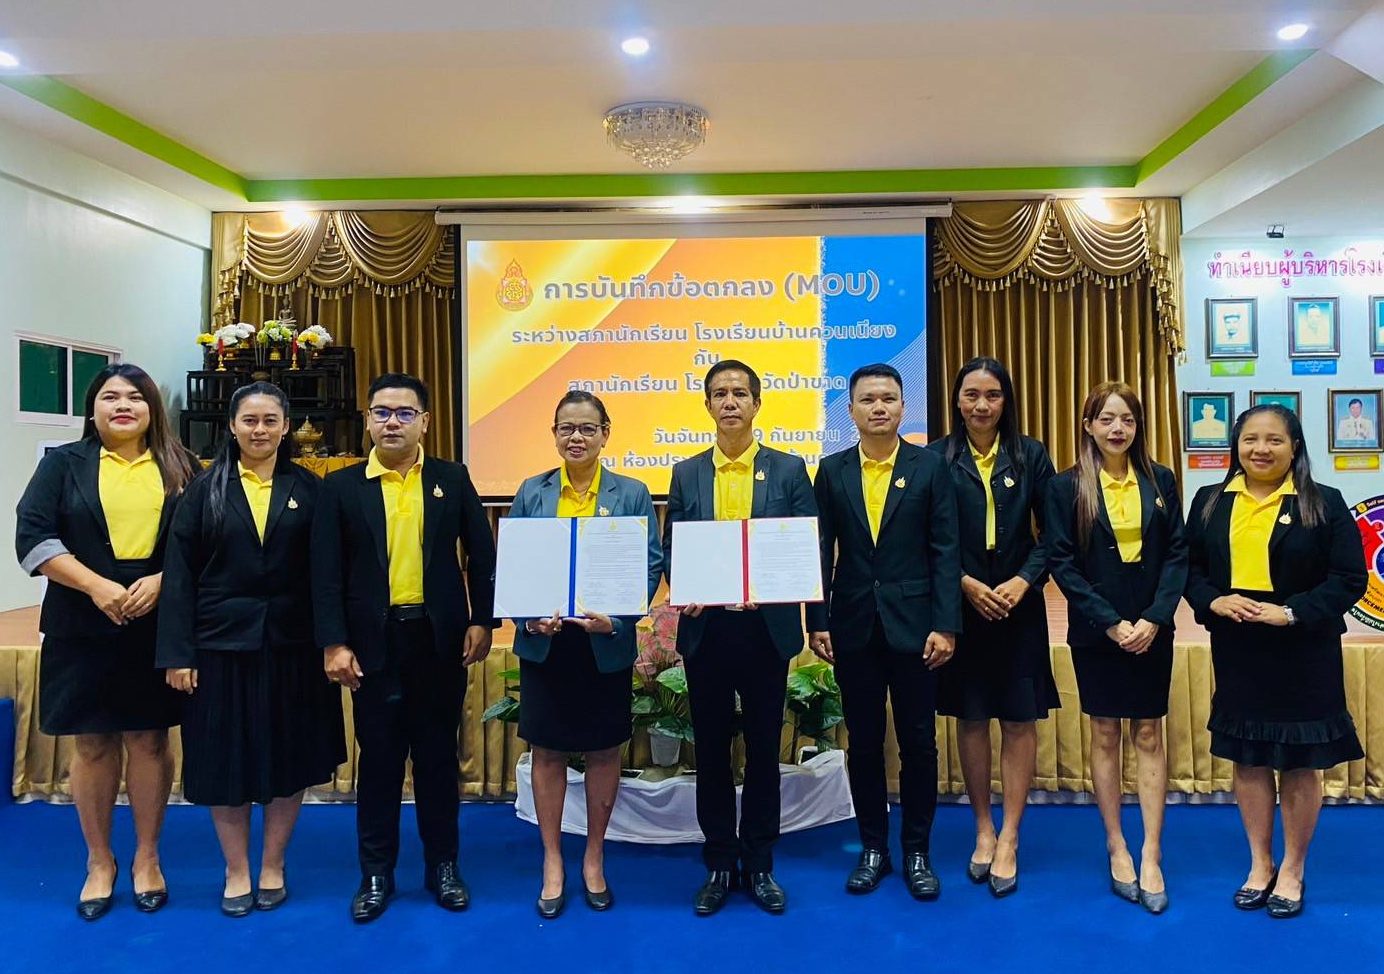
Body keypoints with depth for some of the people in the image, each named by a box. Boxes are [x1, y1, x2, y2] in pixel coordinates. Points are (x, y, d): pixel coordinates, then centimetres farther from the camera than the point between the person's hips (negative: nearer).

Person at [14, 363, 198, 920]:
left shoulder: (179, 468, 7)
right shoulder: (64, 463, 6)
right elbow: (32, 537, -4)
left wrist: (161, 581, -13)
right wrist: (97, 586, -15)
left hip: (159, 627, 0)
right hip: (83, 629, 0)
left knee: (149, 740, 7)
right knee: (93, 744, 8)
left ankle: (147, 856, 22)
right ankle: (99, 860, 24)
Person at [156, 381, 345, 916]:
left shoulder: (308, 490, 3)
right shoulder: (205, 490, 2)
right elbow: (179, 575, -1)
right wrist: (177, 652, -7)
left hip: (291, 645, 0)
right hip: (222, 643, 0)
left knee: (288, 758, 9)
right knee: (225, 760, 8)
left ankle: (273, 868, 27)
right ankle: (237, 872, 26)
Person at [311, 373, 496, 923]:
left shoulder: (453, 479, 4)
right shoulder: (341, 487, 2)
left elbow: (481, 555, 5)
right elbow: (327, 572, -1)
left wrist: (482, 621, -1)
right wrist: (333, 643, -7)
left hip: (440, 638, 1)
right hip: (374, 642, 0)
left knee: (438, 755, 10)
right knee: (378, 759, 8)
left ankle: (443, 864, 25)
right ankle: (376, 874, 23)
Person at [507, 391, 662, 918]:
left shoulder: (632, 494, 0)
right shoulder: (531, 492, 3)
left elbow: (651, 566, -4)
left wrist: (615, 619, -18)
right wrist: (529, 618, -15)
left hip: (606, 645, -1)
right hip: (543, 643, 1)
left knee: (603, 752, 10)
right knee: (547, 751, 9)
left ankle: (594, 859, 29)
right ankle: (553, 862, 25)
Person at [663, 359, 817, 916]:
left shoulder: (789, 471, 2)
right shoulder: (686, 475, 7)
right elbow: (670, 554, 7)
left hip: (766, 629, -1)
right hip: (705, 630, 1)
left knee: (764, 750, 9)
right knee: (711, 750, 10)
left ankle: (759, 865, 25)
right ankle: (719, 864, 25)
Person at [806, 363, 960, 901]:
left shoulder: (930, 466, 0)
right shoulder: (832, 470, 5)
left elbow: (945, 551, -3)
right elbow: (821, 552, 5)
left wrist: (945, 625, -9)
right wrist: (817, 622, 0)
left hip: (913, 625, -1)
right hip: (853, 627, 2)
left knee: (918, 741, 7)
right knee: (863, 741, 10)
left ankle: (917, 851, 23)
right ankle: (873, 847, 25)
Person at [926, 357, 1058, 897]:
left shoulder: (1031, 455, 3)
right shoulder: (937, 458, -1)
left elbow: (1052, 534, 1)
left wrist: (1022, 582, -12)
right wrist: (968, 585, -13)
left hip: (1019, 608, 1)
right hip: (961, 606, 0)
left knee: (1020, 722, 3)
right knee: (971, 719, 9)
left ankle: (1009, 839, 15)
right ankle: (983, 829, 24)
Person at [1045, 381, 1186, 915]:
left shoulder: (1160, 480, 3)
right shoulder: (1066, 486, -4)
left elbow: (1177, 555, 1)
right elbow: (1062, 563, -7)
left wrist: (1154, 618, -11)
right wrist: (1111, 622, -13)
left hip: (1151, 629, 2)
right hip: (1095, 631, -2)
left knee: (1148, 736, 6)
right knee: (1104, 736, 7)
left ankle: (1151, 856, 12)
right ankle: (1117, 850, 19)